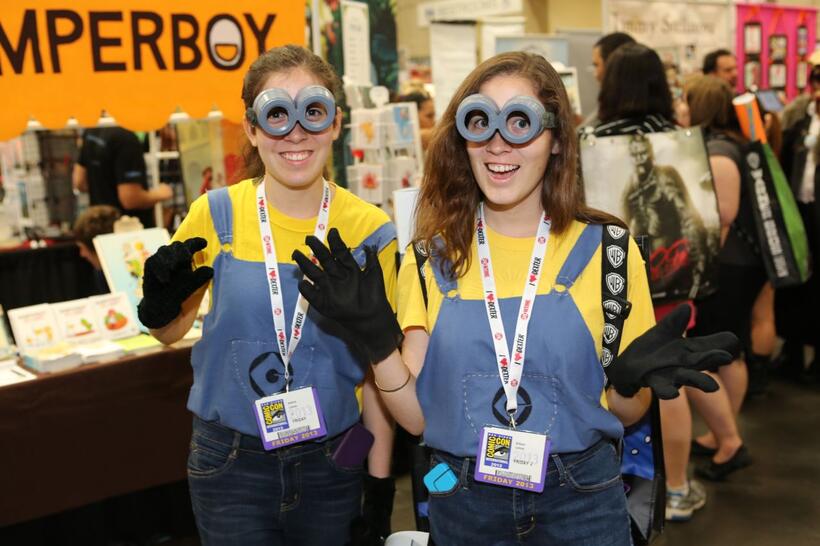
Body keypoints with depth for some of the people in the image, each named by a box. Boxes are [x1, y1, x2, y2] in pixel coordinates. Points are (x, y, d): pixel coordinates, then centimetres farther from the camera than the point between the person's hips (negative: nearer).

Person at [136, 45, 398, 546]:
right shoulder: (217, 215, -9)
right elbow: (170, 331, 6)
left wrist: (381, 477, 0)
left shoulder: (371, 231, -8)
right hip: (231, 464, 0)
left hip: (331, 466, 1)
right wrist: (162, 304, -17)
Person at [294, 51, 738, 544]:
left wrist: (630, 379, -21)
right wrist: (378, 340, -19)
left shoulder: (606, 249, -7)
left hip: (582, 501, -1)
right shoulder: (433, 257, -4)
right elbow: (417, 416, -4)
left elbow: (624, 414, 0)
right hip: (463, 503, 1)